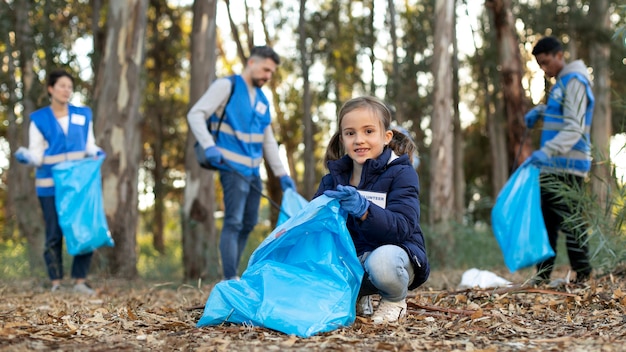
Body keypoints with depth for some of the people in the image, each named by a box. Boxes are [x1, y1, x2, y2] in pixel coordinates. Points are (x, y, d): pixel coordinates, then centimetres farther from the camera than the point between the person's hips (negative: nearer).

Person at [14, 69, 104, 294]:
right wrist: (25, 157, -19)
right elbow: (37, 155, 1)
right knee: (54, 235, 1)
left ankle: (80, 281, 6)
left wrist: (96, 153, -6)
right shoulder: (39, 119, 3)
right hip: (50, 185, -2)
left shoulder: (83, 115, 11)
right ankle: (56, 283, 9)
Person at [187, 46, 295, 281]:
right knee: (233, 222, -12)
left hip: (253, 170, 8)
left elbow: (268, 141, 22)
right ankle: (230, 279, -10)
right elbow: (195, 114, -11)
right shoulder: (226, 86, -4)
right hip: (233, 167, -8)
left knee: (248, 224, 9)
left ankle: (233, 276, 18)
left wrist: (281, 174, 16)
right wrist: (209, 146, -25)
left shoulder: (262, 100, 17)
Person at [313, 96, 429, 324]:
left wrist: (363, 210, -40)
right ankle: (357, 298, 11)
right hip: (350, 258, 5)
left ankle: (395, 301, -2)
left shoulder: (401, 174, -10)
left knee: (381, 260, -39)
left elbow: (402, 228, -23)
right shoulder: (334, 179, 6)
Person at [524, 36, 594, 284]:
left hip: (568, 166, -10)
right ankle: (542, 275, 16)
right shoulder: (560, 83, 17)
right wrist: (539, 111, 19)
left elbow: (575, 127, -21)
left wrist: (548, 150, -33)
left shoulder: (574, 81, -11)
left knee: (569, 221, -9)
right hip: (552, 166, 10)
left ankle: (583, 275, -2)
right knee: (547, 219, 10)